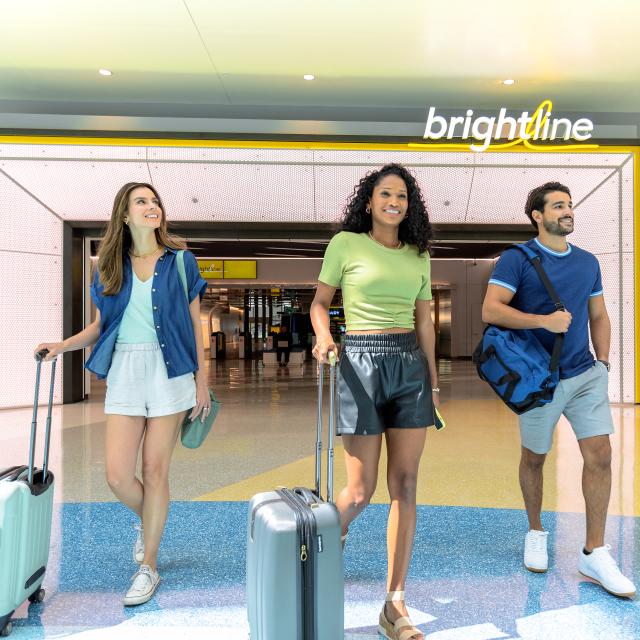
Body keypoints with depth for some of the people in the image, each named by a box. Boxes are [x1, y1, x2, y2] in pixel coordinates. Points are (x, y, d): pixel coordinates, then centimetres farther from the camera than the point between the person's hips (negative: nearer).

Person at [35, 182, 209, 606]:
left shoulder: (180, 260, 2)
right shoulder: (110, 267, 8)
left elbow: (195, 323, 2)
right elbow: (101, 325, 14)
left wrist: (201, 381, -1)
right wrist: (62, 345, -3)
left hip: (169, 372, -2)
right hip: (124, 373, 2)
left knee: (155, 471, 1)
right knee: (117, 474, -2)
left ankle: (149, 567, 17)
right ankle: (147, 522, 33)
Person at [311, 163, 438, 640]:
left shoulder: (418, 256, 13)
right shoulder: (345, 243, 1)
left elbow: (424, 321, 14)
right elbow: (320, 301, 4)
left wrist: (433, 380, 11)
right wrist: (323, 336, -16)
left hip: (410, 366, 4)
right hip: (361, 362, -4)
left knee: (405, 485, 4)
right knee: (362, 489, -1)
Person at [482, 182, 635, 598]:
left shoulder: (588, 262, 10)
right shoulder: (517, 260, -7)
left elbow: (599, 316, 17)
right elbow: (490, 310, -19)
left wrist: (603, 363, 9)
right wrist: (543, 320, -26)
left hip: (587, 375, 5)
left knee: (600, 454, -3)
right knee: (534, 458, 10)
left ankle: (594, 555, 11)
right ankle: (536, 533, 33)